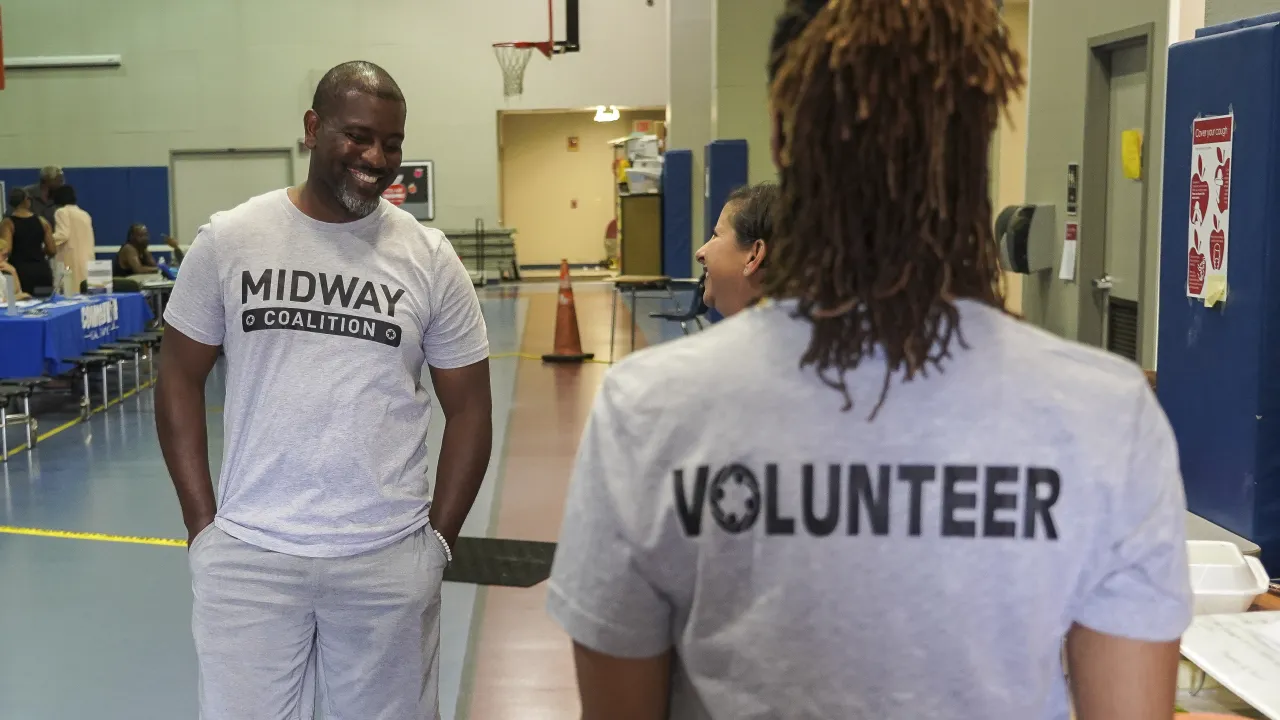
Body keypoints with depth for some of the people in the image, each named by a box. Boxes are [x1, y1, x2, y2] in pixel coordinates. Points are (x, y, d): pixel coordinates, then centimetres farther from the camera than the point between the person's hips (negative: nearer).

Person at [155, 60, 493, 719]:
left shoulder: (429, 258, -1)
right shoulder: (227, 239, -1)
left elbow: (468, 408, 4)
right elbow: (180, 377, 5)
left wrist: (440, 536, -1)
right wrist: (202, 523, 0)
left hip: (389, 559, 0)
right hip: (246, 554, 0)